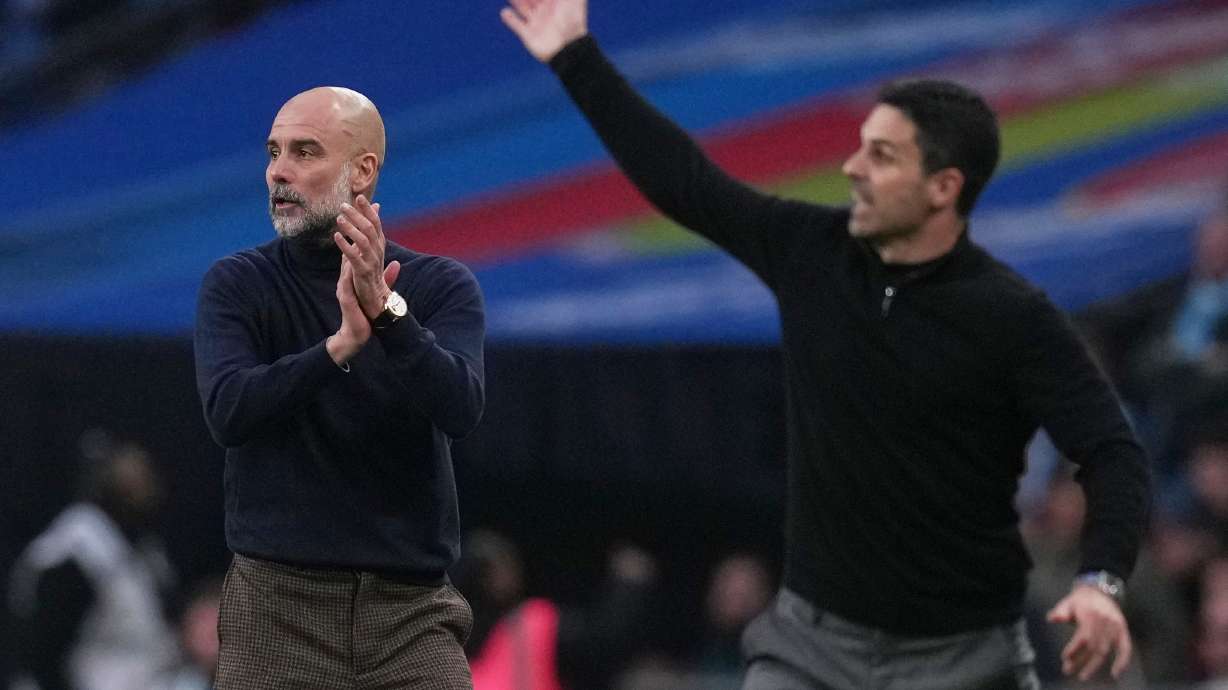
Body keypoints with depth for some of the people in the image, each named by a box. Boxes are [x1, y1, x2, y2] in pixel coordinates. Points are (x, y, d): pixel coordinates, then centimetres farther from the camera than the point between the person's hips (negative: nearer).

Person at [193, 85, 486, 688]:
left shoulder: (443, 287, 4)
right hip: (277, 601, 0)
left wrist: (387, 311, -27)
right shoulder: (236, 286, 3)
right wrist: (342, 344, -26)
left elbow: (460, 410, -13)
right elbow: (228, 410, -14)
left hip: (411, 610, 0)